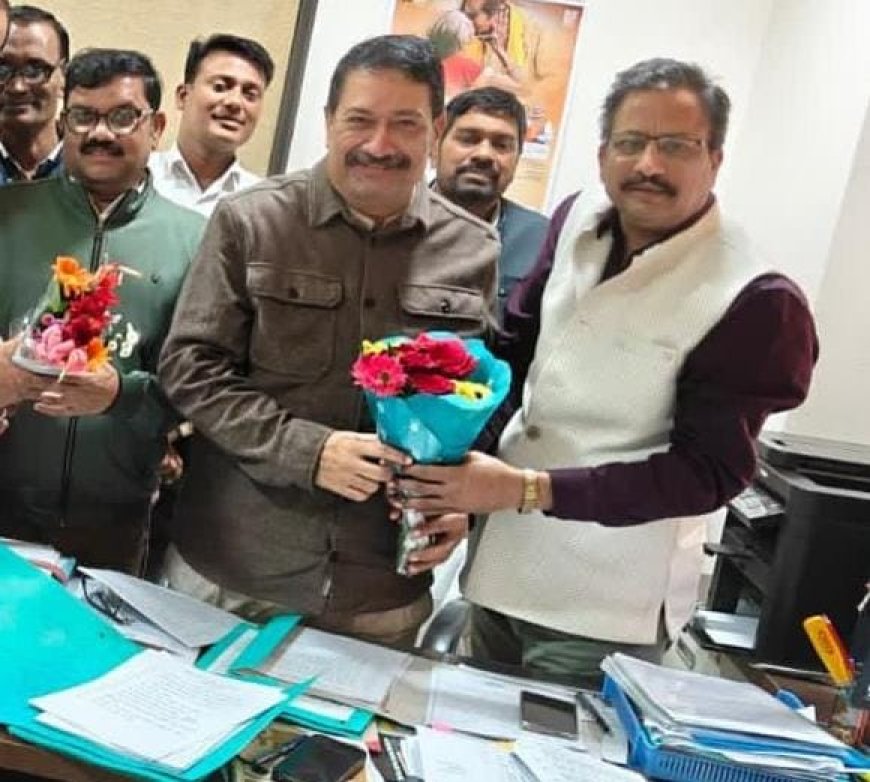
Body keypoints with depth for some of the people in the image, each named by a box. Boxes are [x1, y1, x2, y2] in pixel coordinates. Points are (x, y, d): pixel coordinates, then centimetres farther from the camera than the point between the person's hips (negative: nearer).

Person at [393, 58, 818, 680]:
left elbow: (708, 471, -19)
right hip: (500, 560, 6)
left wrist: (526, 490, -26)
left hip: (604, 610, -6)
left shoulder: (753, 302, -19)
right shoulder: (579, 221, -1)